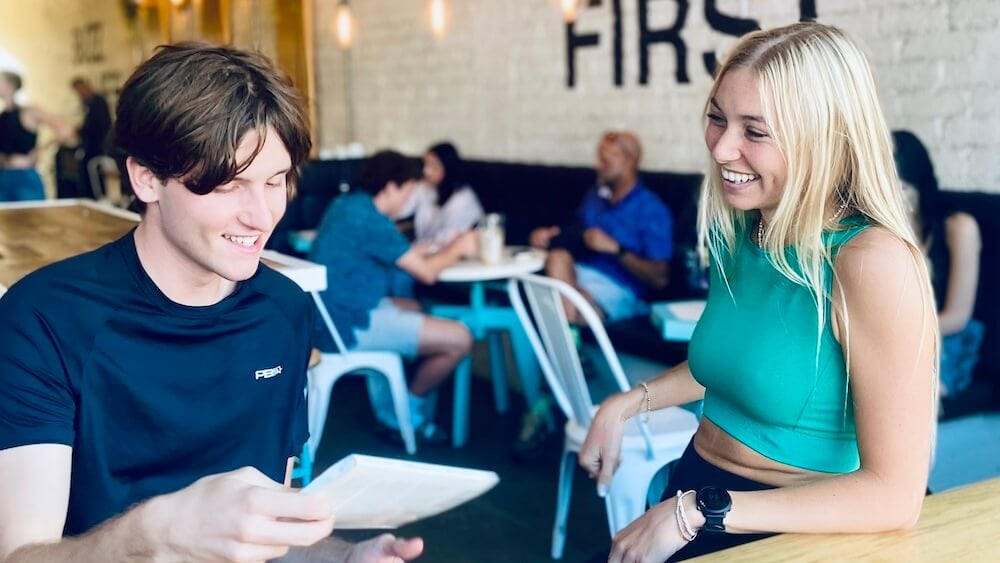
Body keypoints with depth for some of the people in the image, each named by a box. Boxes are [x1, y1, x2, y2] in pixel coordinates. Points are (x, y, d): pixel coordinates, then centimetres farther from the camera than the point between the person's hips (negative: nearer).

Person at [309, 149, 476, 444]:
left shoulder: (346, 205, 10)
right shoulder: (370, 219, -20)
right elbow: (426, 272, -14)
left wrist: (445, 247, 14)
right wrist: (458, 247, 4)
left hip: (333, 312, 11)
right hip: (349, 325, -11)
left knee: (413, 308, 34)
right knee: (460, 339, -9)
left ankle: (390, 410, 28)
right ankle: (409, 411, 14)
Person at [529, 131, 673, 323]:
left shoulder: (651, 210, -1)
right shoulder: (594, 197, 20)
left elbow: (660, 278, -8)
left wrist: (615, 249, -16)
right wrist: (550, 235, 5)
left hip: (615, 287, -6)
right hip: (575, 273, 6)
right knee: (558, 257, -30)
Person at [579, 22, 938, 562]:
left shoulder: (871, 259, -20)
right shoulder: (735, 230, 0)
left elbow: (895, 495, -21)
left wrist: (697, 512, -21)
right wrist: (626, 403, 6)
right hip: (693, 491, 6)